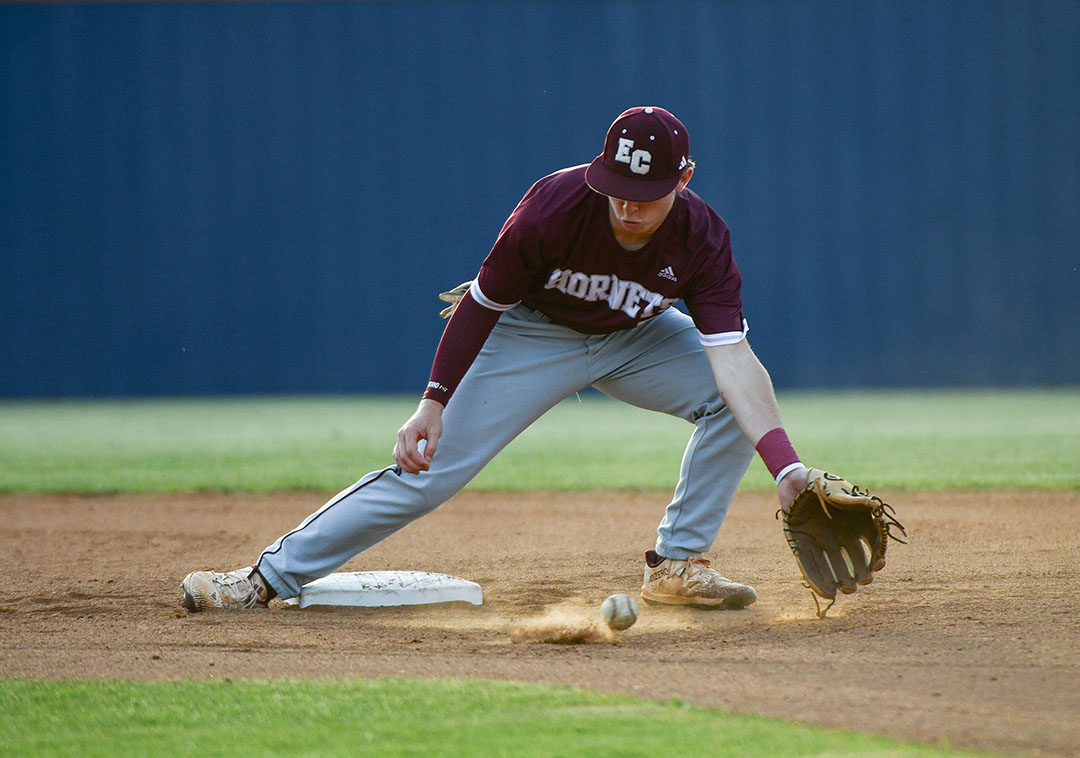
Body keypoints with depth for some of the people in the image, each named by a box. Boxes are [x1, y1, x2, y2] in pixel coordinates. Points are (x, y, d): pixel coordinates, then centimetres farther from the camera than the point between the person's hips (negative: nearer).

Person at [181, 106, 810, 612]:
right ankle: (271, 576, -7)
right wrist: (434, 402, -25)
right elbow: (483, 302, -20)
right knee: (428, 469, -13)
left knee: (733, 399, -19)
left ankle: (677, 566, -6)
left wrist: (786, 465, -45)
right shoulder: (555, 205, -34)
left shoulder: (702, 240, -28)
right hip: (532, 334, -3)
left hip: (633, 337, 3)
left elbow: (733, 359, -34)